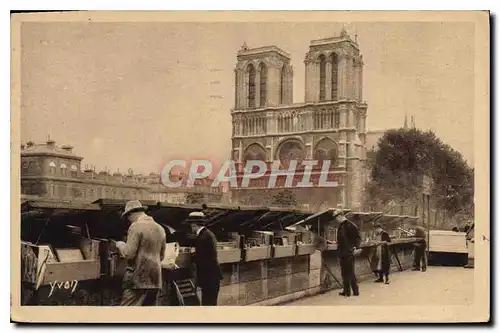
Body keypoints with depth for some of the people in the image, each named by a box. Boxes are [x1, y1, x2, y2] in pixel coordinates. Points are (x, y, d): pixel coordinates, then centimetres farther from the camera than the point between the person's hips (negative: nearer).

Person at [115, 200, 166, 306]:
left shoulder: (136, 226, -10)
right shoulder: (160, 228, 12)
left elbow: (129, 254, -14)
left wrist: (120, 245, 4)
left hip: (139, 279, -7)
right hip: (155, 281, 7)